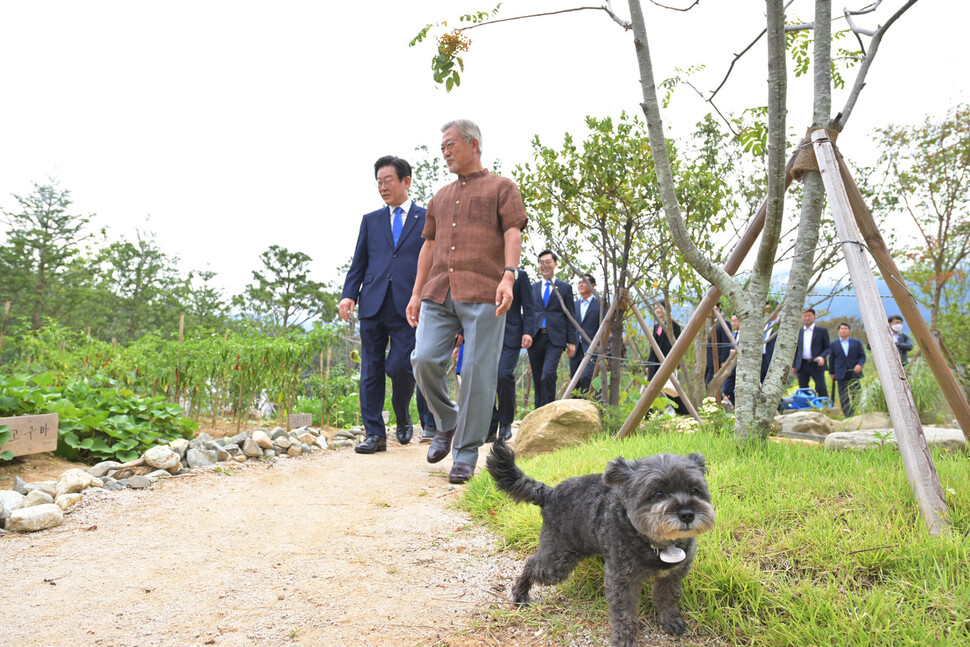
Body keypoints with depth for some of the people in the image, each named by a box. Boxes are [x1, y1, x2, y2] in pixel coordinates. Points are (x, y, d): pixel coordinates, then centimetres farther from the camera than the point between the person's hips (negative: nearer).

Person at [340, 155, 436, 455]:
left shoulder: (427, 219, 8)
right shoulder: (370, 220, 17)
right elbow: (358, 263, 15)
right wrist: (348, 294, 0)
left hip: (409, 308, -3)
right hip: (373, 305, 3)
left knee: (400, 367, -10)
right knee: (371, 371, 2)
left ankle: (404, 419, 20)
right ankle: (375, 434, 10)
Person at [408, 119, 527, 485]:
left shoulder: (501, 188, 11)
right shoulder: (440, 198, 27)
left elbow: (513, 233, -2)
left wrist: (508, 276, -18)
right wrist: (416, 294, 16)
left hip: (483, 294, -5)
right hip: (438, 294, 5)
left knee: (478, 372, -7)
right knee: (424, 360, -10)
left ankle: (466, 453, 3)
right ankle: (447, 423, 15)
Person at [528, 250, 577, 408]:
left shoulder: (565, 287, 9)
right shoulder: (533, 287, 17)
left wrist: (571, 342, 0)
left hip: (555, 338, -3)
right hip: (535, 337, 3)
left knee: (548, 375, -20)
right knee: (537, 379, 6)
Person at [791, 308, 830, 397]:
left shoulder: (822, 330, 6)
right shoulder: (799, 332, 15)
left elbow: (828, 347, 4)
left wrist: (822, 356, -15)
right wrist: (794, 365, 14)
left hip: (816, 365, -3)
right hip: (802, 366, 3)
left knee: (821, 389, -9)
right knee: (803, 390, 3)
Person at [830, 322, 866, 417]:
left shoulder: (856, 342, 10)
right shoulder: (833, 345, 9)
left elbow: (862, 356, 7)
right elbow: (832, 359, 11)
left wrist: (860, 364, -12)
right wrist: (832, 373, 9)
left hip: (854, 373, 0)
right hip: (841, 375, 0)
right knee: (844, 398, -1)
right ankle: (848, 417, 3)